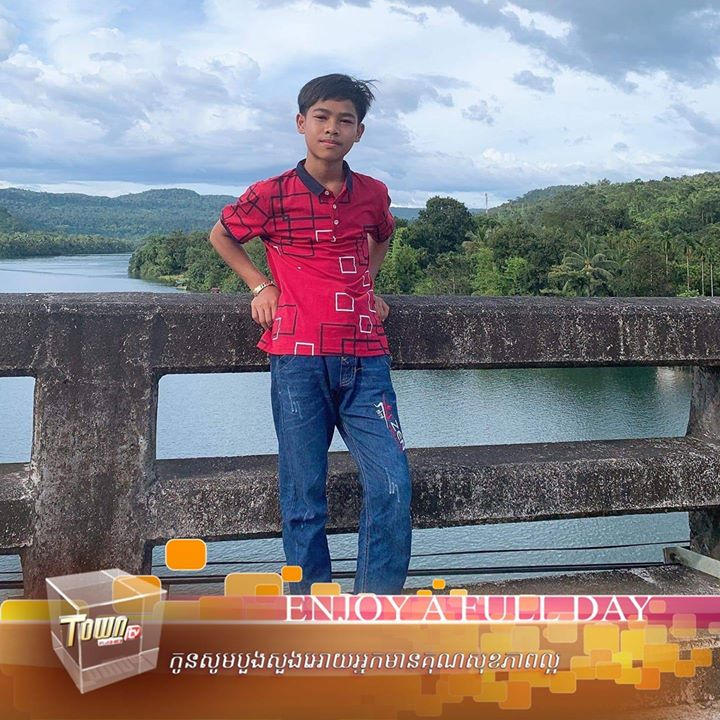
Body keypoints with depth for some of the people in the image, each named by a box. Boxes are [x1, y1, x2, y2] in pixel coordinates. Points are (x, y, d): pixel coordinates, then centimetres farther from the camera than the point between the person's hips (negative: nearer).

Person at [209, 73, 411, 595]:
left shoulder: (373, 194, 9)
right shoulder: (271, 195, 0)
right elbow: (221, 236, 19)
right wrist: (260, 285, 9)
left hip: (365, 359, 3)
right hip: (298, 357, -3)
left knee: (393, 484, -6)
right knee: (305, 495, 2)